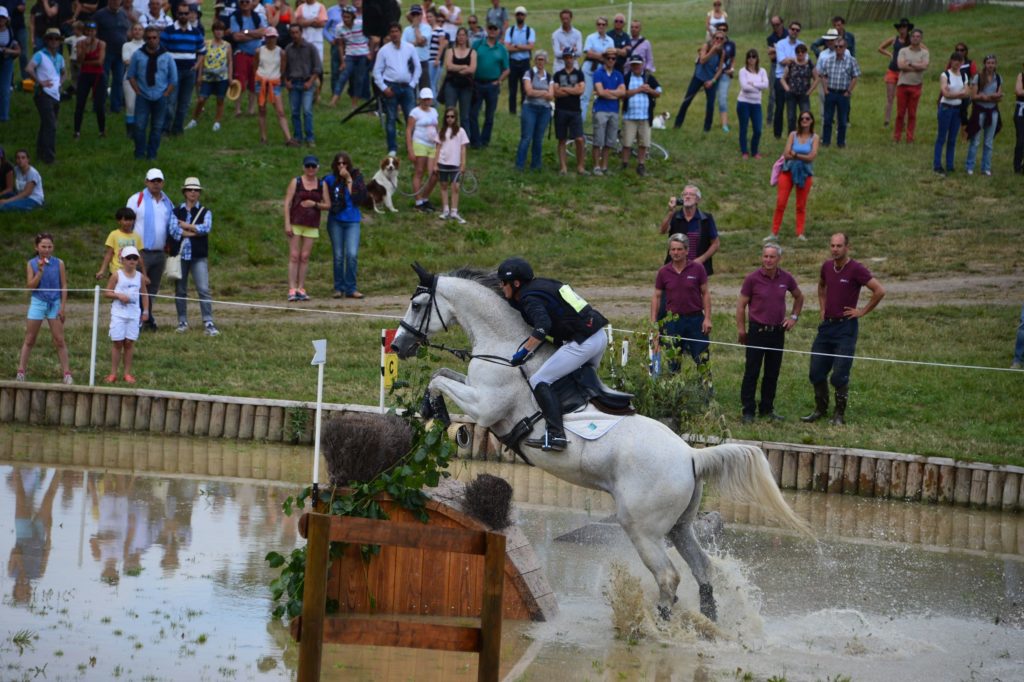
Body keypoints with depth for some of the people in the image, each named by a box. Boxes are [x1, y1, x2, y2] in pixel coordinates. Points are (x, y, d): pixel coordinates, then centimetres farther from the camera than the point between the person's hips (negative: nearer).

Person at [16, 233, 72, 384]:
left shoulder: (59, 263, -2)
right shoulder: (31, 264, -2)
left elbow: (64, 286, 1)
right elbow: (30, 286, -8)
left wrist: (62, 307, -5)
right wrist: (40, 271, -20)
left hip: (54, 303, 0)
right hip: (37, 302, 0)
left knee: (59, 340, -2)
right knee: (29, 340, 4)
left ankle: (66, 373, 1)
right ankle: (21, 371, 8)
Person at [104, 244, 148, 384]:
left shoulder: (140, 277, 7)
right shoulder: (117, 276, -3)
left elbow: (144, 295, 14)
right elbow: (107, 292, -2)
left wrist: (145, 311, 7)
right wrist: (119, 295, -18)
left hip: (134, 314, 3)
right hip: (118, 313, -2)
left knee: (129, 343, 3)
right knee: (117, 343, 0)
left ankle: (127, 373, 10)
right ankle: (113, 373, 6)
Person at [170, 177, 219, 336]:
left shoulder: (205, 212, 7)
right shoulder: (176, 212, 7)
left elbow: (206, 227, -12)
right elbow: (174, 231, -9)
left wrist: (185, 226, -7)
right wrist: (195, 231, -10)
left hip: (198, 256, -1)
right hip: (180, 255, 1)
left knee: (204, 289, -10)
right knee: (180, 291, 7)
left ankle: (208, 323, -11)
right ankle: (182, 322, 17)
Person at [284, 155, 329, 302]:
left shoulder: (322, 184, 8)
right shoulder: (296, 182, 1)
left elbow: (328, 205, 9)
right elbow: (287, 203, -2)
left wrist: (315, 204, -10)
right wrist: (287, 224, -10)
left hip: (312, 226, 2)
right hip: (295, 223, -2)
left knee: (305, 257, 2)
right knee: (294, 256, -7)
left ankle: (301, 289, 4)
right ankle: (292, 290, -10)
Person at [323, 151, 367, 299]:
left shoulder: (356, 177, 0)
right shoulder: (330, 179, -1)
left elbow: (359, 198, -11)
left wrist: (349, 180, -13)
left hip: (352, 221, 0)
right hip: (335, 221, 0)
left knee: (352, 254, -10)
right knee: (338, 256, 5)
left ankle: (350, 288, -1)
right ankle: (339, 288, 15)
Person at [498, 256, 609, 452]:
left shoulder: (530, 298, -10)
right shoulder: (543, 285, 17)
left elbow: (543, 325, -27)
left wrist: (525, 352, -27)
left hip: (582, 343, -10)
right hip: (600, 335, 10)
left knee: (539, 380, -9)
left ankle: (555, 434, -21)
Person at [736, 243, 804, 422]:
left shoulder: (786, 278, 2)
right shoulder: (753, 279, -8)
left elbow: (799, 297, 21)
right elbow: (741, 305, -2)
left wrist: (794, 317, 10)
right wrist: (741, 329, -5)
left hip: (778, 331, 4)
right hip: (757, 331, -4)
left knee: (772, 373, 9)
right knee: (752, 372, -2)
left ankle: (767, 409, 19)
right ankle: (748, 411, 3)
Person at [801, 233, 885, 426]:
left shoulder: (856, 269, -13)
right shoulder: (827, 266, 6)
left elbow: (879, 291, -17)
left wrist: (862, 311, -12)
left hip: (846, 326, -6)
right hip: (827, 325, 6)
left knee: (840, 375, -5)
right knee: (816, 372, 7)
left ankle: (839, 414, 8)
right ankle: (820, 409, 22)